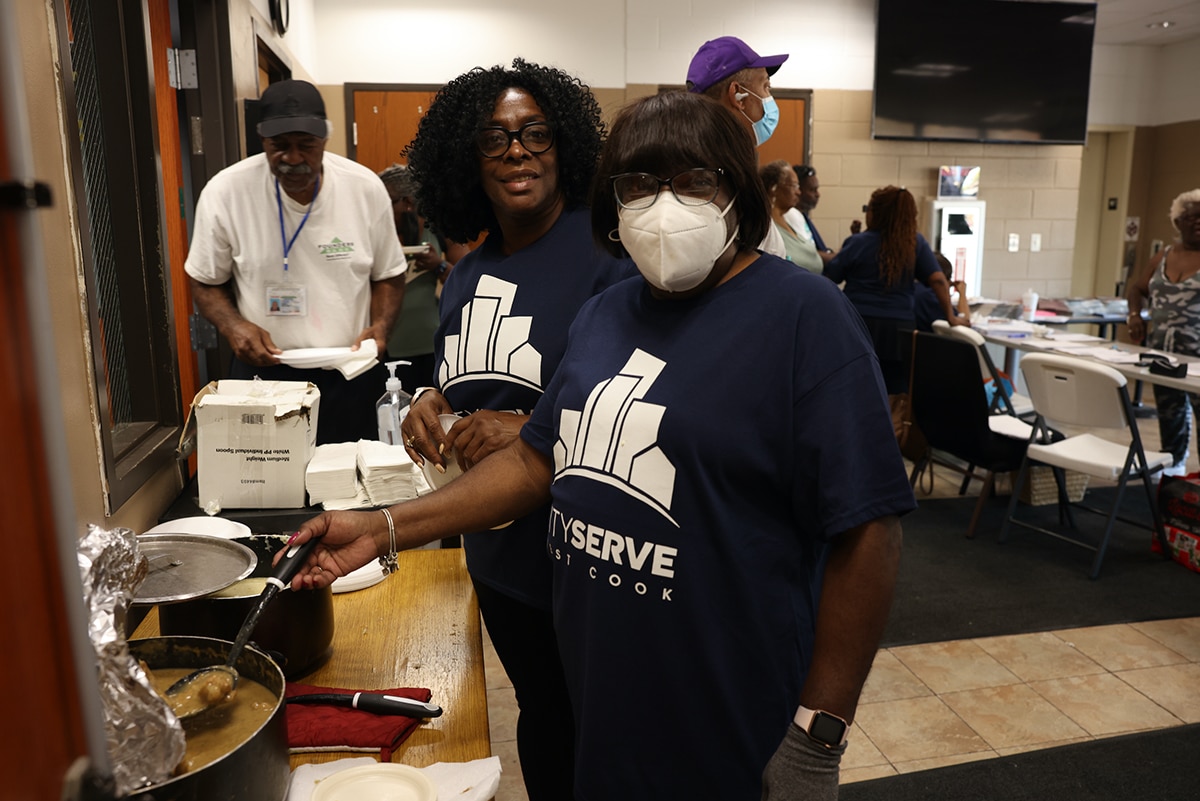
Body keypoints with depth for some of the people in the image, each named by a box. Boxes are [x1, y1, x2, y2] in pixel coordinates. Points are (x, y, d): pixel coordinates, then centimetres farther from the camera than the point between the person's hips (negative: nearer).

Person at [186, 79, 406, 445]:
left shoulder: (366, 188, -6)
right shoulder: (224, 192, -9)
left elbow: (388, 276, 6)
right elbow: (206, 282, 4)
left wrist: (380, 326, -12)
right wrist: (233, 325, -15)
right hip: (262, 371, -1)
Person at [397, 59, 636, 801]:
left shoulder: (609, 254, -15)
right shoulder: (467, 276, 8)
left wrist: (533, 431, -27)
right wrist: (432, 402, -2)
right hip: (498, 552, 6)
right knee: (540, 713, 25)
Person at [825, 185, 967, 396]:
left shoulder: (857, 242, -4)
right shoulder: (916, 243, 4)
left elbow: (829, 279, 4)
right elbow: (938, 280, -3)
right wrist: (951, 317, 0)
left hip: (858, 326, -2)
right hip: (899, 329, 2)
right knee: (896, 397, 7)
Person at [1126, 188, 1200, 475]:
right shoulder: (1164, 256, 10)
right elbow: (1138, 289, 21)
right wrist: (1135, 314, 2)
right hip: (1162, 352, 5)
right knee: (1168, 411, 13)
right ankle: (1174, 463, 27)